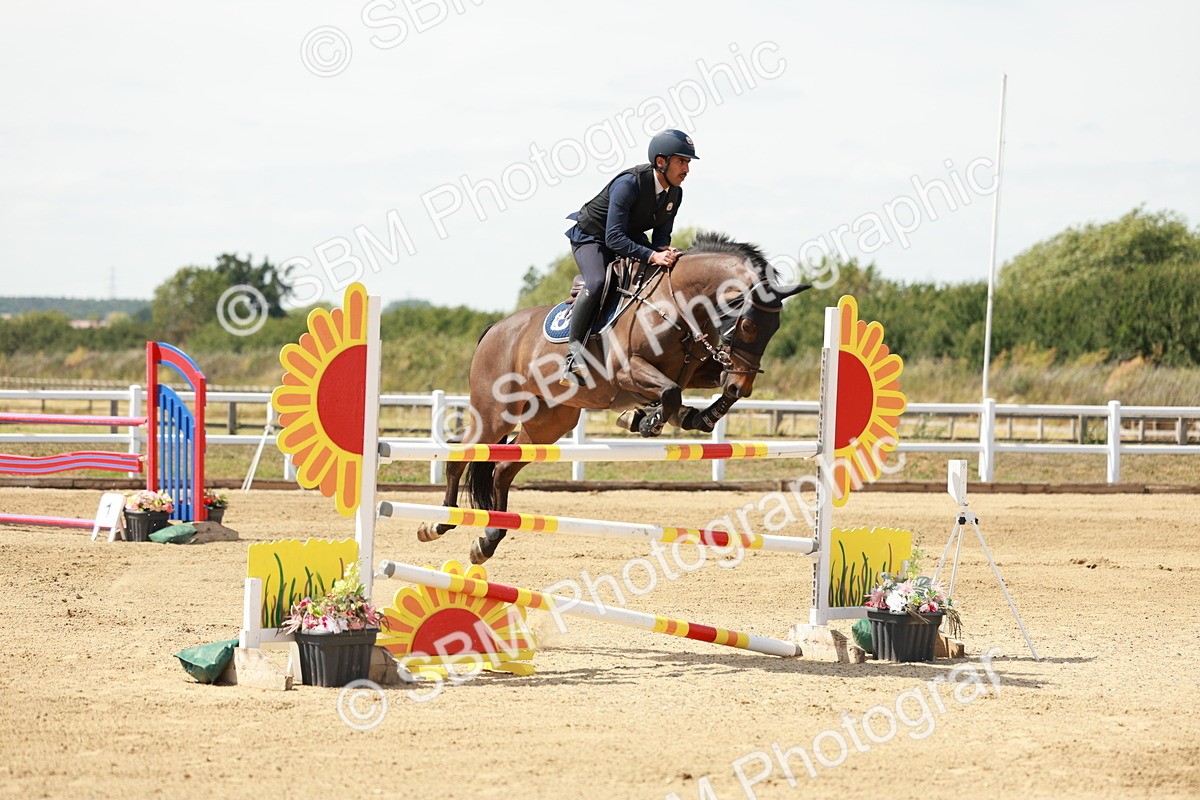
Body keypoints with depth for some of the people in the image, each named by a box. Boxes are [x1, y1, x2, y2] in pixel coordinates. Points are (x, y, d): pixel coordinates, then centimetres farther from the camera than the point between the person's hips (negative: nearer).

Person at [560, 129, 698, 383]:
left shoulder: (675, 193, -8)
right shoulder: (629, 184, -32)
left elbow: (662, 233, 1)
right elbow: (614, 238, -36)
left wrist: (664, 250, -24)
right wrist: (652, 256, -45)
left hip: (630, 237, 8)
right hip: (591, 236, -8)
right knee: (597, 283, -34)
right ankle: (574, 349, -25)